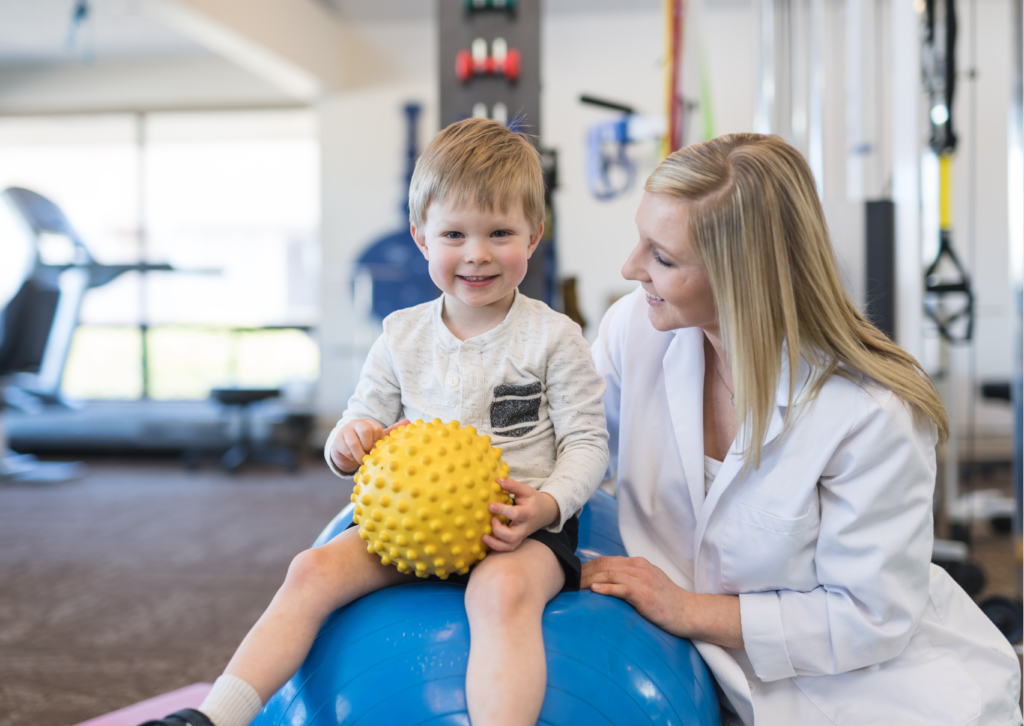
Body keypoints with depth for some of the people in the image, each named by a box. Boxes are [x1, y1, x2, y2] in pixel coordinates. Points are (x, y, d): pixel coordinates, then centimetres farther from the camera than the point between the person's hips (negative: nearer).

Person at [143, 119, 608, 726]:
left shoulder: (553, 337, -1)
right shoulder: (402, 337, 10)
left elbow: (587, 442, -2)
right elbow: (365, 422, 16)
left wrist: (547, 505, -21)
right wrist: (349, 443, -10)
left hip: (518, 525, -4)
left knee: (503, 590, -37)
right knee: (316, 569, -17)